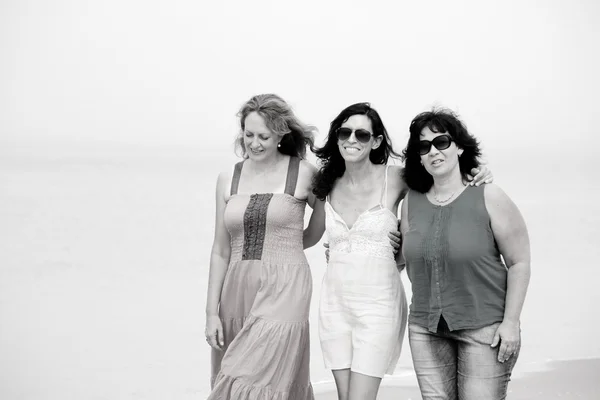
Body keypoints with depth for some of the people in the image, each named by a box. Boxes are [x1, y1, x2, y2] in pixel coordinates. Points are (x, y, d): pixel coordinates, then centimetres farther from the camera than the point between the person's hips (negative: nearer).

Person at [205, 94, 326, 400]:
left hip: (283, 290, -4)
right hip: (237, 291, 4)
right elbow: (220, 251, 10)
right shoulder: (228, 179, 9)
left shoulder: (304, 174, -1)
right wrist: (211, 311, 5)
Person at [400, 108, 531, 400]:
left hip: (484, 328, -4)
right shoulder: (411, 202, 4)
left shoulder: (488, 197, -7)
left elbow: (519, 263, -6)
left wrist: (511, 322, -10)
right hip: (426, 329, 4)